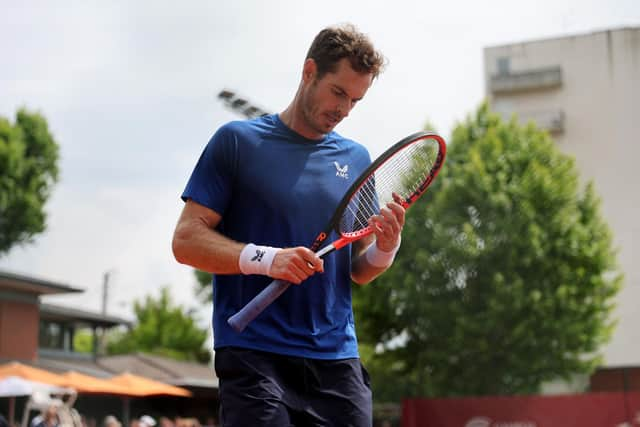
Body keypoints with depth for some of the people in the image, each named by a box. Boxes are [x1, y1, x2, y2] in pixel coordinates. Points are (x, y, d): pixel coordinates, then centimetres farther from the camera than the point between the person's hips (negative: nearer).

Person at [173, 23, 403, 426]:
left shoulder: (357, 159, 14)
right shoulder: (238, 140, 2)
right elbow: (186, 240, -4)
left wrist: (385, 247, -3)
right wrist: (266, 258, -18)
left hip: (338, 359, 5)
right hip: (254, 357, -4)